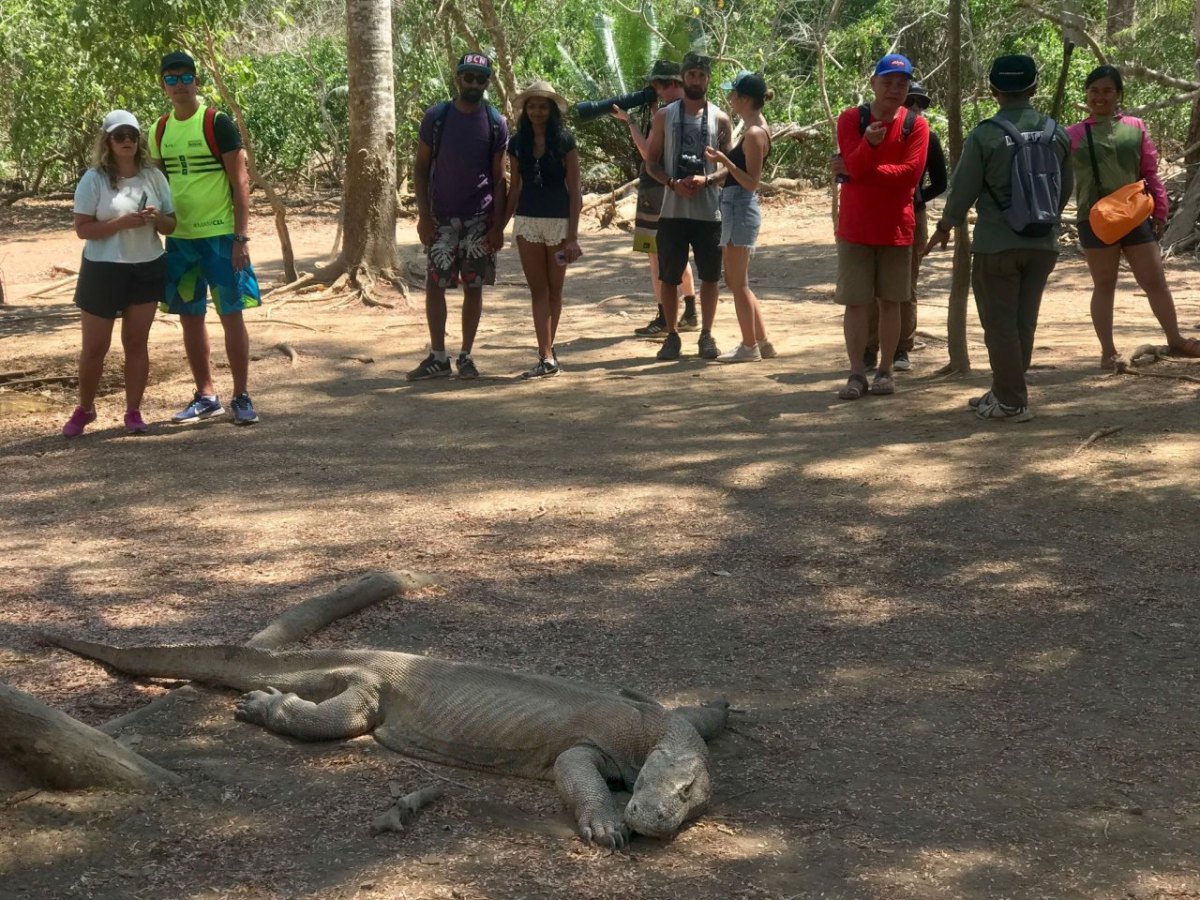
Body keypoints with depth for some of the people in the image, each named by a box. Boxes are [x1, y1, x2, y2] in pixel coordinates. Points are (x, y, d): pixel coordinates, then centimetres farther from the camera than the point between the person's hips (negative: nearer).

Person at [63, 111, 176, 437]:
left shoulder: (154, 176, 2)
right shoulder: (94, 179, -9)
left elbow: (171, 225, 7)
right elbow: (83, 228, -12)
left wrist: (157, 219, -16)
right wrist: (122, 222, -24)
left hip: (148, 268, 3)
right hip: (104, 270, -3)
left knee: (136, 343, 7)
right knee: (95, 347, 5)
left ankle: (133, 411, 15)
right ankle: (84, 409, 22)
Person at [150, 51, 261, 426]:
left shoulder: (218, 124, -8)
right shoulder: (160, 130, 8)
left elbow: (240, 182, -9)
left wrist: (241, 237, -15)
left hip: (220, 236, -5)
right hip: (178, 239, 5)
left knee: (231, 315, -2)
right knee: (190, 318, 9)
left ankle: (242, 397, 6)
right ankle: (206, 396, 18)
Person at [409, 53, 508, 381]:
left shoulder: (496, 123, 1)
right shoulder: (436, 116, -1)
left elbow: (499, 178, 2)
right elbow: (421, 168, 2)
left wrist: (498, 225, -5)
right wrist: (423, 216, -6)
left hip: (480, 220, 0)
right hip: (442, 218, 0)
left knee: (474, 287, 4)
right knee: (434, 285, -1)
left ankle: (466, 355, 13)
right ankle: (438, 357, 8)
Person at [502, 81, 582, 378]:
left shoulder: (564, 141, -4)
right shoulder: (518, 143, 6)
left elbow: (574, 189, -5)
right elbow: (514, 189, 13)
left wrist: (572, 234, -10)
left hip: (559, 220, -2)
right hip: (527, 221, 3)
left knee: (554, 290, 6)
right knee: (538, 289, -2)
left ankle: (547, 352, 17)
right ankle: (547, 357, -6)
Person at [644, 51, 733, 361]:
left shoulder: (720, 119, 5)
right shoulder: (664, 116, 5)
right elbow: (652, 163, 5)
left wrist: (706, 179, -15)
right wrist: (673, 182, -14)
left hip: (709, 211, 0)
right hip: (673, 210, 0)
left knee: (710, 276, 4)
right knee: (670, 276, 3)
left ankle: (706, 335, 15)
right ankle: (672, 336, 14)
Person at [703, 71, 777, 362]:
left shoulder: (754, 134, -16)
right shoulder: (753, 128, 12)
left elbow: (752, 182, -20)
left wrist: (724, 161, -28)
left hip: (741, 208, -10)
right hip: (735, 207, 10)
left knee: (738, 283, -2)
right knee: (736, 281, 16)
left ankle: (750, 347, 5)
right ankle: (762, 342, 21)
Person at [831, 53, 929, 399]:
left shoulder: (916, 125, -1)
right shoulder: (851, 119, -1)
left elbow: (910, 172, -14)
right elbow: (854, 166, -14)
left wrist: (859, 170, -12)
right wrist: (869, 143, -35)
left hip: (896, 228, 1)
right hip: (855, 227, 0)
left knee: (890, 301, 7)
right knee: (856, 302, 0)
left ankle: (885, 370, 15)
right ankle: (857, 373, 4)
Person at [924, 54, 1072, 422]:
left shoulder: (985, 135, -12)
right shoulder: (1056, 133, 1)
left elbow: (962, 189, -7)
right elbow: (1065, 189, 9)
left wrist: (945, 227, 10)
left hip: (997, 245, -4)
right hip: (1044, 244, 5)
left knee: (1000, 323, 3)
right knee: (1024, 322, 12)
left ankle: (1011, 402, 4)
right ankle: (1006, 393, 20)